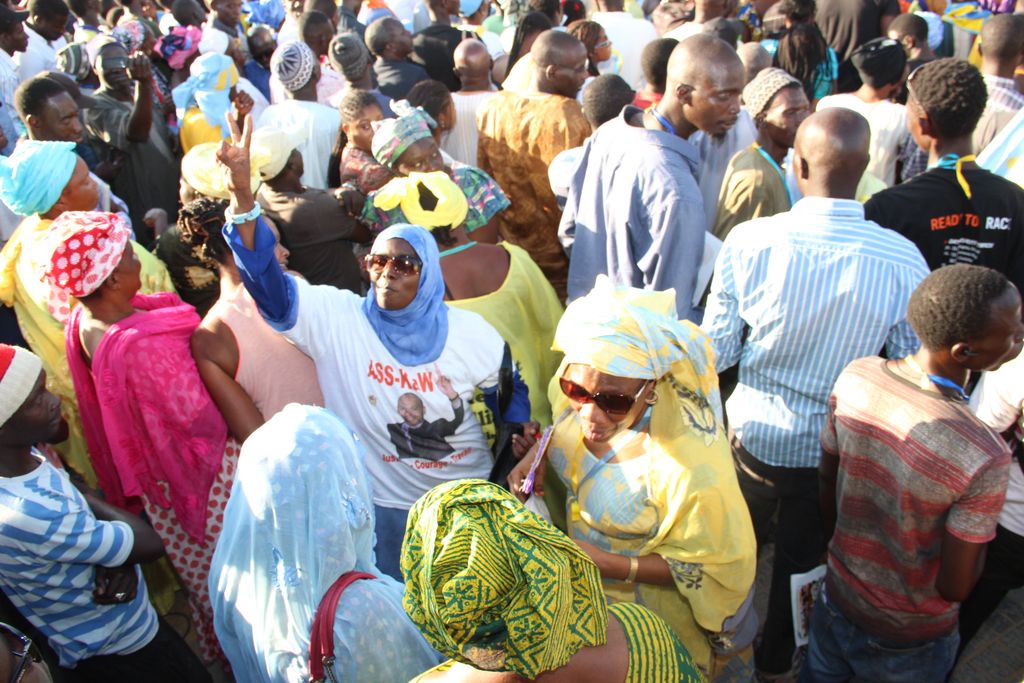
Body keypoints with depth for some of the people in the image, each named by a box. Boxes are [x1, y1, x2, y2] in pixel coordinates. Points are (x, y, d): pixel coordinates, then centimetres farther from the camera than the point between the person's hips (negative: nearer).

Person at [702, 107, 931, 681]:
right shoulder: (902, 260, -21)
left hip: (753, 436, 0)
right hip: (835, 451, 0)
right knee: (802, 562, 25)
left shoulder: (749, 241, -22)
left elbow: (717, 351, -13)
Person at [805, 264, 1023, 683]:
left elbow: (827, 485, -5)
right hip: (908, 643, -3)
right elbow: (955, 587, -23)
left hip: (837, 602, 3)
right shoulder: (984, 457, -35)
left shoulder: (855, 377, -20)